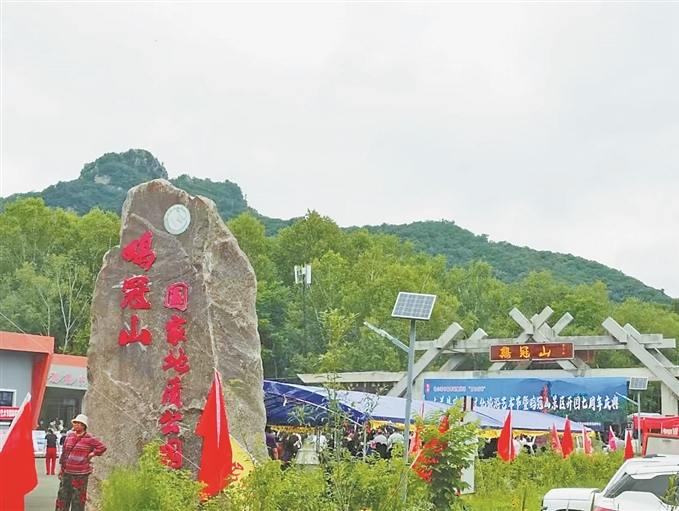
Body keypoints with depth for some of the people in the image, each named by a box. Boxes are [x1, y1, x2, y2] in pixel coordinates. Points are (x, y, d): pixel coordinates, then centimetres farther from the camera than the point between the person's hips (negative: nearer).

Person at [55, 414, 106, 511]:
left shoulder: (89, 438, -4)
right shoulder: (69, 437, 12)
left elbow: (102, 447, -6)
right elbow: (64, 453, 16)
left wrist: (92, 454, -7)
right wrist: (61, 468, 15)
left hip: (81, 474, -5)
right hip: (67, 473, 5)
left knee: (78, 498, 0)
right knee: (63, 495, 7)